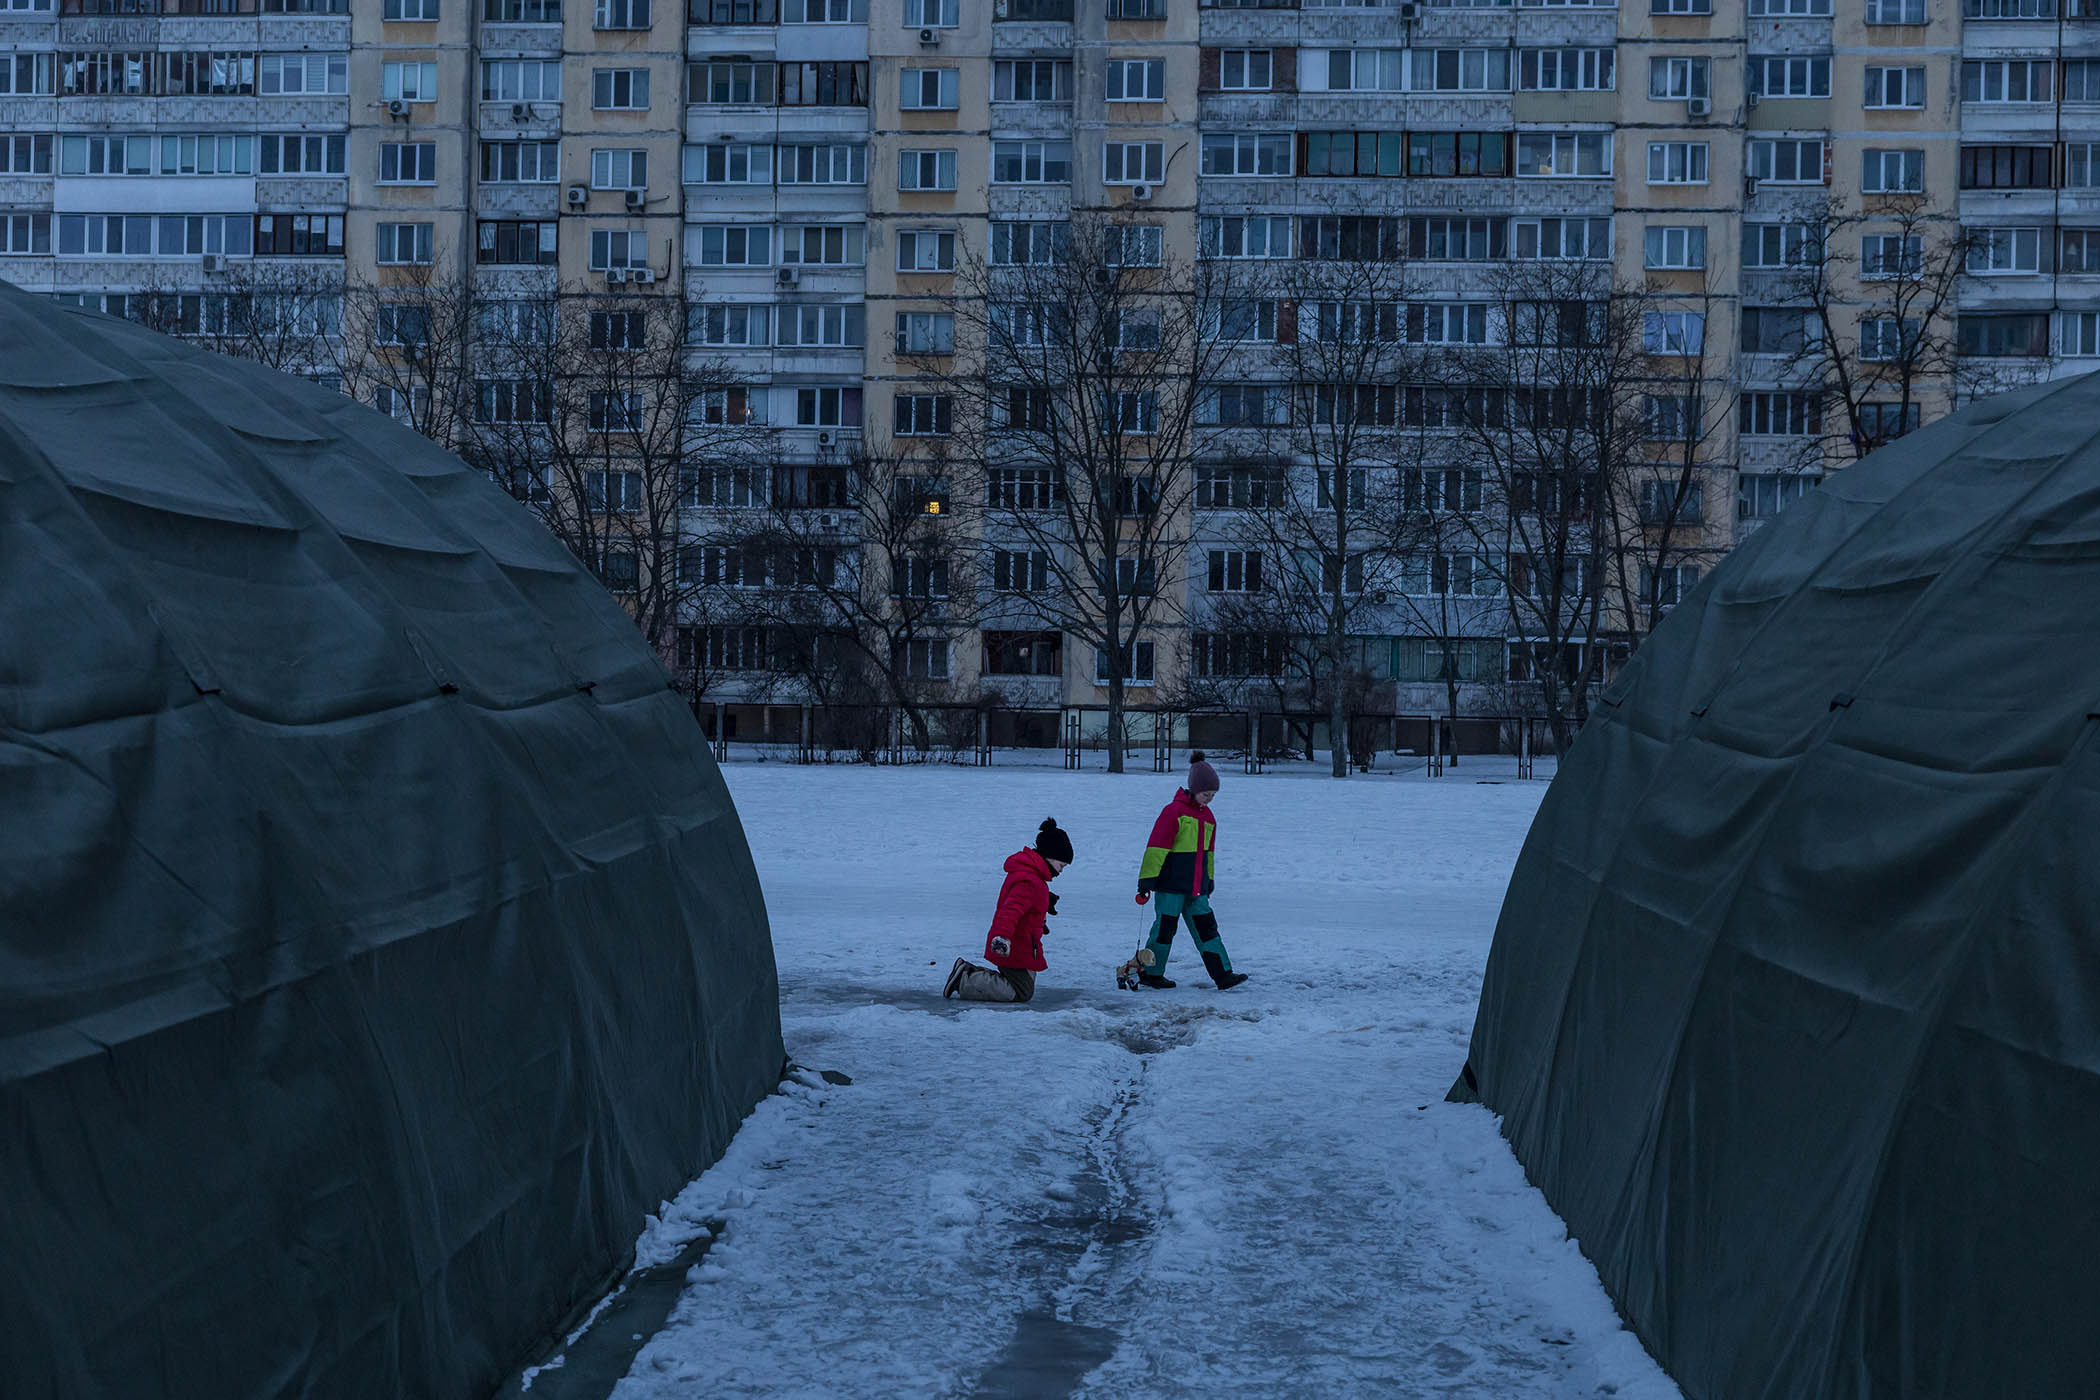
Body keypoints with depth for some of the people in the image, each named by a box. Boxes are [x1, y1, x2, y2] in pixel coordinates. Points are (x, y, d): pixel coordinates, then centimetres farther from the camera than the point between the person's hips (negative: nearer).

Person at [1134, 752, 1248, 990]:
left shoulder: (1208, 817, 13)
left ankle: (1223, 975, 3)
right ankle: (1150, 975, 13)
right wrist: (1146, 881, -16)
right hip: (1171, 883, -7)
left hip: (1196, 886, 7)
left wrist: (1209, 881, 27)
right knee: (1165, 926, 0)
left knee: (1206, 927, 4)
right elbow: (1156, 848, -14)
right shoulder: (1174, 811, -11)